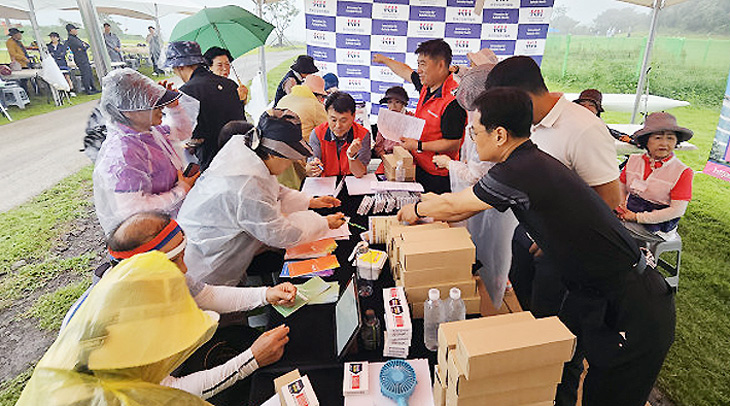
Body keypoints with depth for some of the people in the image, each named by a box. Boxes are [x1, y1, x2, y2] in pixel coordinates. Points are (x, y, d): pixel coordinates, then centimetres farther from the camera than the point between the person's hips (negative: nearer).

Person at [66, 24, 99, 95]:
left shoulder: (76, 38, 20)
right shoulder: (71, 39, -10)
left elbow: (87, 45, 15)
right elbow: (82, 46, -18)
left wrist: (84, 46, -5)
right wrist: (83, 46, 4)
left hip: (85, 59, 9)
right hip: (80, 60, -9)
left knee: (90, 74, 11)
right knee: (85, 74, -8)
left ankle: (93, 88, 17)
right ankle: (87, 90, -4)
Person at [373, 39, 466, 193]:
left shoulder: (453, 101, -25)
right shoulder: (427, 85, 2)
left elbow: (453, 144, -25)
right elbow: (407, 72, 23)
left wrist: (418, 146, -23)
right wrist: (385, 60, 37)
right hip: (418, 166, 8)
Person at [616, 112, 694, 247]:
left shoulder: (682, 172, -10)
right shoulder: (634, 160, 4)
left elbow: (678, 210, -14)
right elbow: (621, 186, 14)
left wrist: (637, 217, -18)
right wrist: (620, 205, -9)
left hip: (655, 227, -5)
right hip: (628, 215, 5)